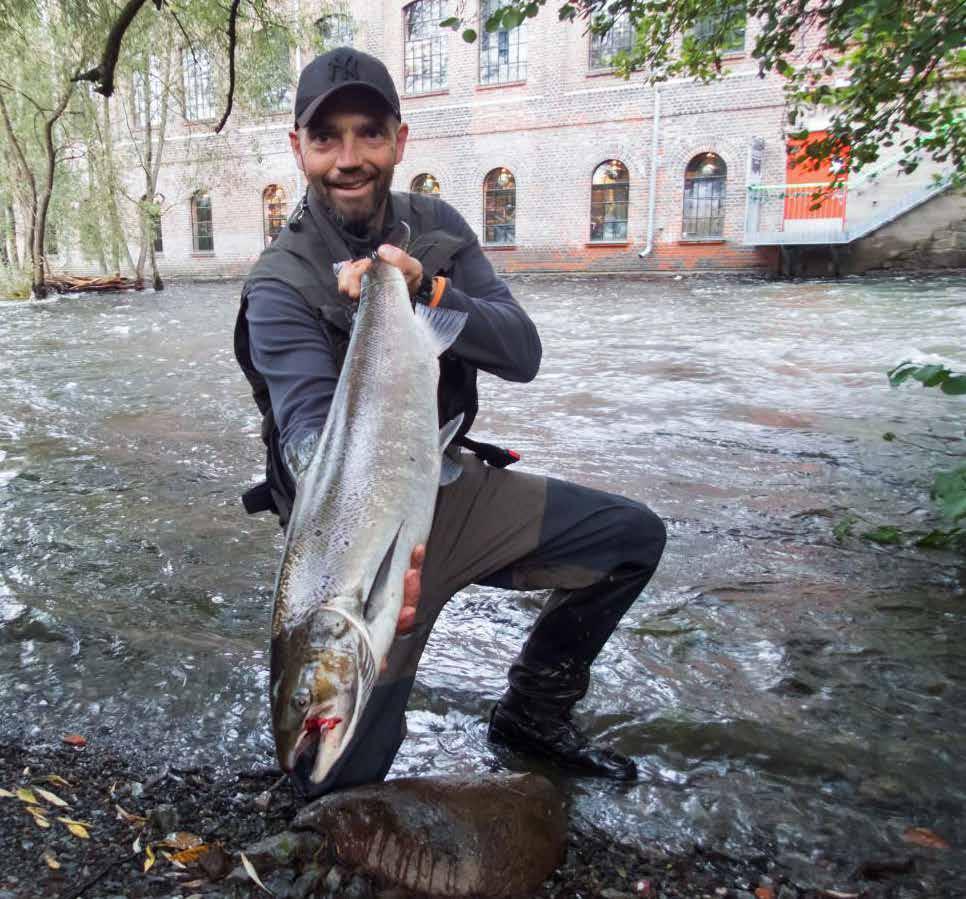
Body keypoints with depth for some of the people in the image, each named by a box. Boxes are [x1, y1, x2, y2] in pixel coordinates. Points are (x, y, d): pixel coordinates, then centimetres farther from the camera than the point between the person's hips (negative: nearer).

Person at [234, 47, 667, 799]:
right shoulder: (281, 286, -17)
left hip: (452, 485, 5)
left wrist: (425, 292, -28)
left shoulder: (438, 229, 0)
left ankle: (533, 713, 18)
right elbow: (311, 431, -33)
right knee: (338, 784, -7)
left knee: (635, 537, 1)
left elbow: (522, 354, -10)